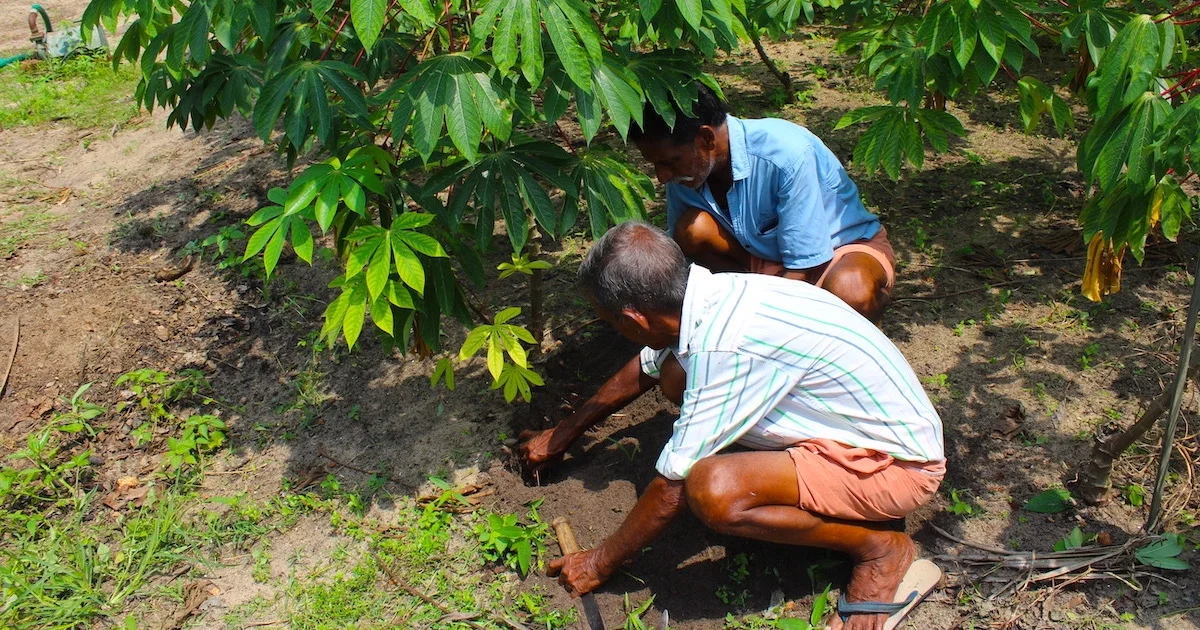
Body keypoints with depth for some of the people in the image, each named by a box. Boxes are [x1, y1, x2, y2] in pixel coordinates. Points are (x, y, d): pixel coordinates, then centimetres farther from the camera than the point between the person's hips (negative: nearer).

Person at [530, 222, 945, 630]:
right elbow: (643, 372, 16)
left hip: (895, 462, -9)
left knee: (713, 491, -32)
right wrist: (564, 433, 27)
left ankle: (881, 549, -6)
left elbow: (672, 488, -22)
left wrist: (600, 564, -5)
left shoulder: (724, 347, -31)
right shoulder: (710, 294, -5)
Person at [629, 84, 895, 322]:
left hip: (848, 245, -4)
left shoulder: (787, 154, -32)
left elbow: (803, 273, -27)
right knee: (692, 229, -23)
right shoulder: (683, 175, -15)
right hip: (767, 256, 5)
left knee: (850, 292, -40)